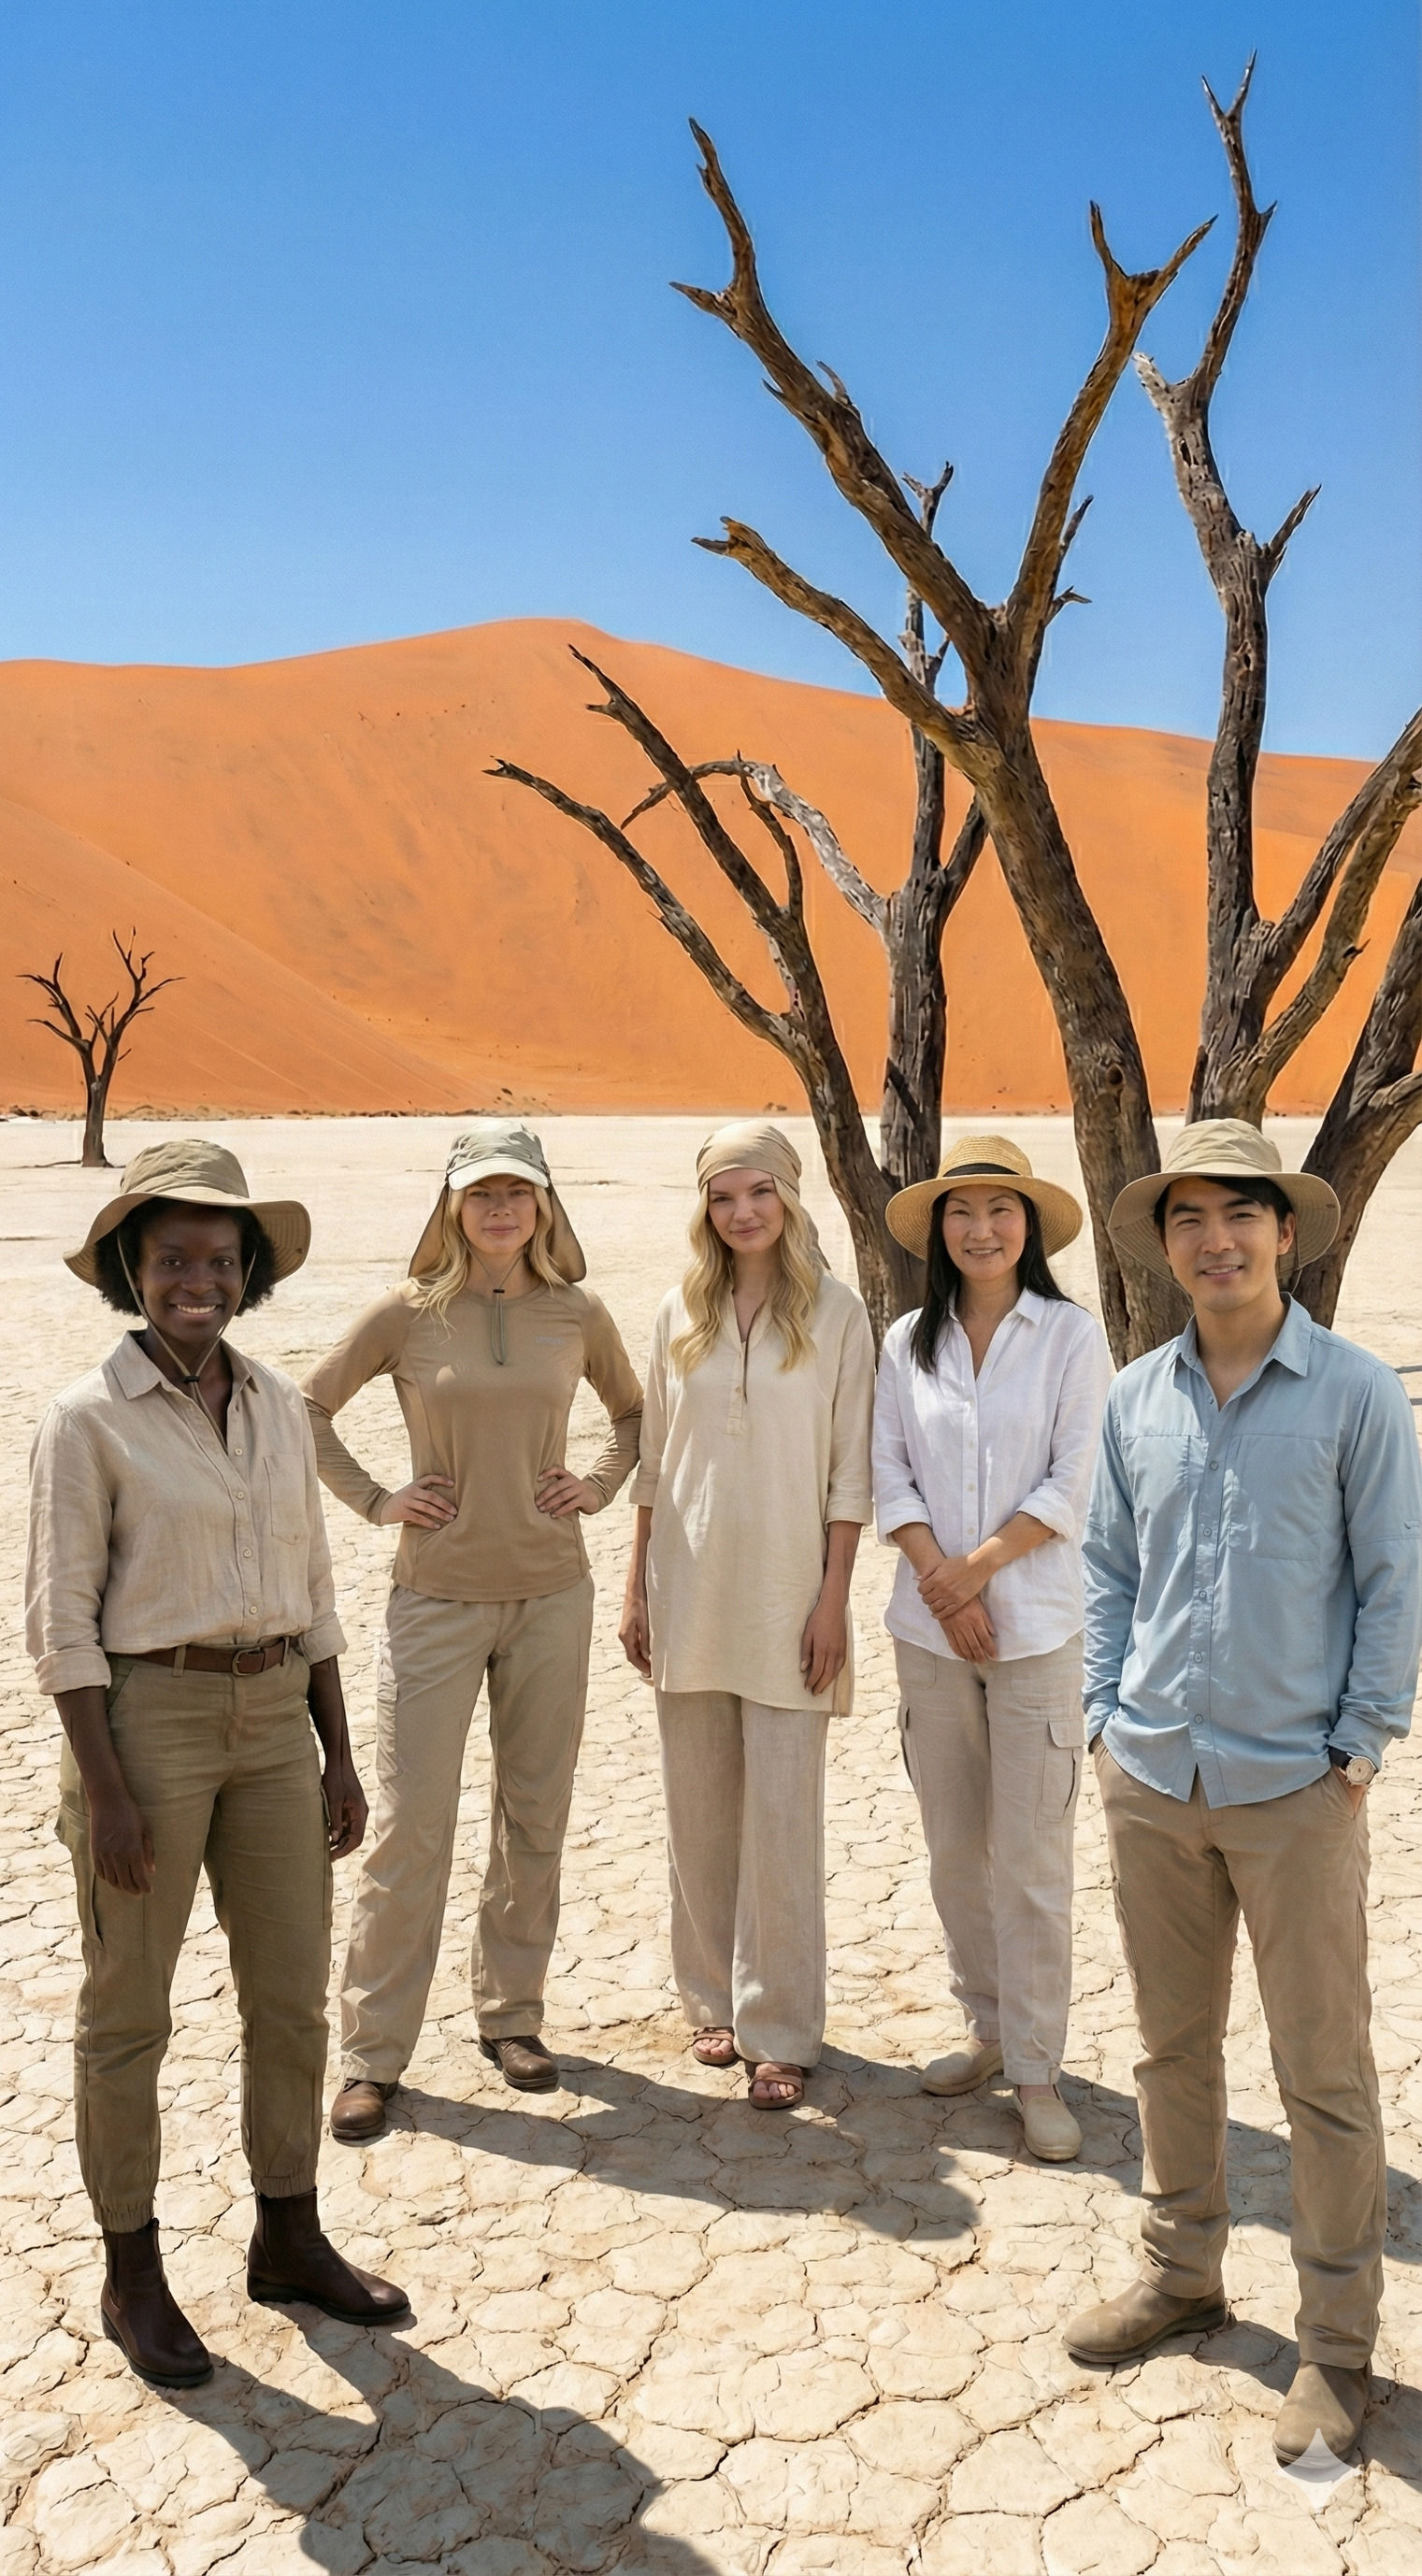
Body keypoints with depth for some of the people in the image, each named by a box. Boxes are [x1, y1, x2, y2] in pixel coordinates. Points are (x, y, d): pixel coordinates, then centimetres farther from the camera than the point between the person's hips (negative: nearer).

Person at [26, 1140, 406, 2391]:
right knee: (128, 2013, 10)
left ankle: (290, 2237, 33)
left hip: (275, 1720, 5)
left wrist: (339, 1755, 9)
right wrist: (104, 1790, -14)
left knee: (292, 1996, 13)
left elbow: (311, 1586, 10)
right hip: (148, 1717, -5)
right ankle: (132, 2274, 28)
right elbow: (61, 1617, -10)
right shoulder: (91, 1418, -10)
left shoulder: (278, 1403, 6)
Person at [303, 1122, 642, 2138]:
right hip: (437, 1596, -2)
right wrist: (375, 1498, -2)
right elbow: (309, 1409, 5)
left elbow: (636, 1411, 17)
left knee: (535, 1815, 11)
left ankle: (513, 2015, 29)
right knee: (412, 1823, -1)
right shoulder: (408, 1314, -5)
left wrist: (600, 1484, 2)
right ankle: (374, 2052, 13)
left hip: (551, 1592, 2)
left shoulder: (578, 1313, 1)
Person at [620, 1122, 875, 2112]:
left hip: (786, 1593, -3)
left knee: (782, 1818, 0)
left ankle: (780, 2030, 13)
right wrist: (637, 1586, 7)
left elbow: (850, 1472, -4)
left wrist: (834, 1598, -8)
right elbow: (653, 1462, 9)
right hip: (690, 1592, 3)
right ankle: (715, 1998, 28)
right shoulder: (681, 1312, 5)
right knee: (699, 1810, 11)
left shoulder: (834, 1310, -4)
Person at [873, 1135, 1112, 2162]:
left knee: (1030, 1856, 0)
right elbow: (888, 1476, 3)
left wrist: (977, 1566, -13)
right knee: (953, 1846, 13)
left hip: (1036, 1625, -3)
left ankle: (1037, 2067, 14)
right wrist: (940, 1579, -10)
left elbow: (1071, 1487, -7)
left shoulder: (1073, 1335, -3)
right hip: (929, 1625, 4)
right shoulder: (908, 1342, 6)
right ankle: (987, 2027, 30)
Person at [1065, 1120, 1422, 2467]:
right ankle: (1180, 2273, 36)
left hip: (1296, 1788, -4)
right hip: (1152, 1781, 4)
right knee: (1172, 2049, 17)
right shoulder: (1134, 1398, 4)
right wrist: (1107, 1720, 5)